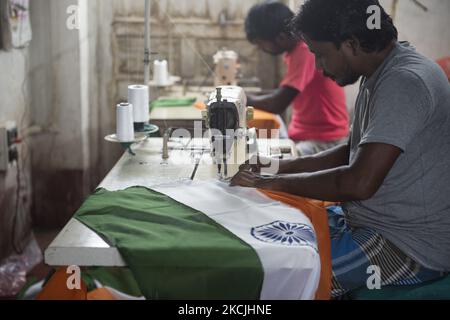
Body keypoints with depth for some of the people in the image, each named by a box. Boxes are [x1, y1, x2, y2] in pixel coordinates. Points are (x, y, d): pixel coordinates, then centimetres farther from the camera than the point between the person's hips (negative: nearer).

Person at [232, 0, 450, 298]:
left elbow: (359, 183, -29)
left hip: (410, 246, -10)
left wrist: (272, 183, -17)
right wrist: (282, 166, 7)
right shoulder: (380, 75, 8)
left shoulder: (405, 83, -23)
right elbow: (354, 152, 18)